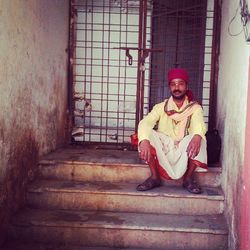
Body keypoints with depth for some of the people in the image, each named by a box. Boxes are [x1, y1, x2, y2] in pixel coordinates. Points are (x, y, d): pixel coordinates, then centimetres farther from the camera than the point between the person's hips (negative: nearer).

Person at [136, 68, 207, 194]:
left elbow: (199, 124, -23)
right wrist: (144, 140, -39)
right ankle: (154, 177, -15)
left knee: (198, 139, -29)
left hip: (185, 153, -1)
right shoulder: (161, 107, 1)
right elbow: (145, 122, -16)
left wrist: (197, 136, -48)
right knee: (147, 134, -24)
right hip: (162, 152, 1)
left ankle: (188, 178, -13)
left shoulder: (195, 108, -1)